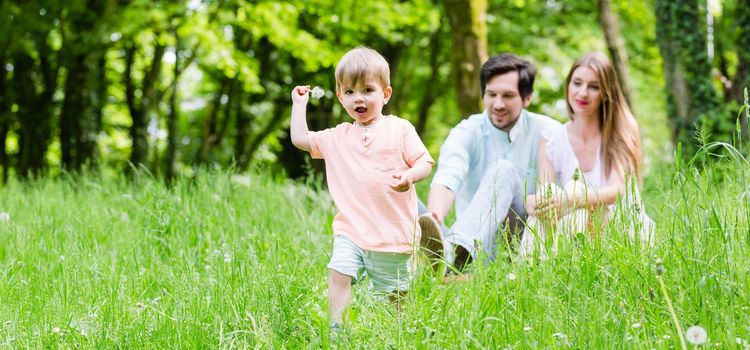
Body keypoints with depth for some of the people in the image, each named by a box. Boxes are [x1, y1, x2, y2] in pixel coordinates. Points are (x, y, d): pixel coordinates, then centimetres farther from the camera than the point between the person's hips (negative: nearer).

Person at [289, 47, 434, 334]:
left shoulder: (400, 129, 0)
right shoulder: (337, 138, 10)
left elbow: (425, 162, -3)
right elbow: (299, 139, 14)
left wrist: (409, 176, -23)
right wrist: (299, 103, 15)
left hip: (393, 231, -2)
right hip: (351, 230, 2)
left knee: (395, 293, 7)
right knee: (339, 273, -19)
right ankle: (336, 327, -17)